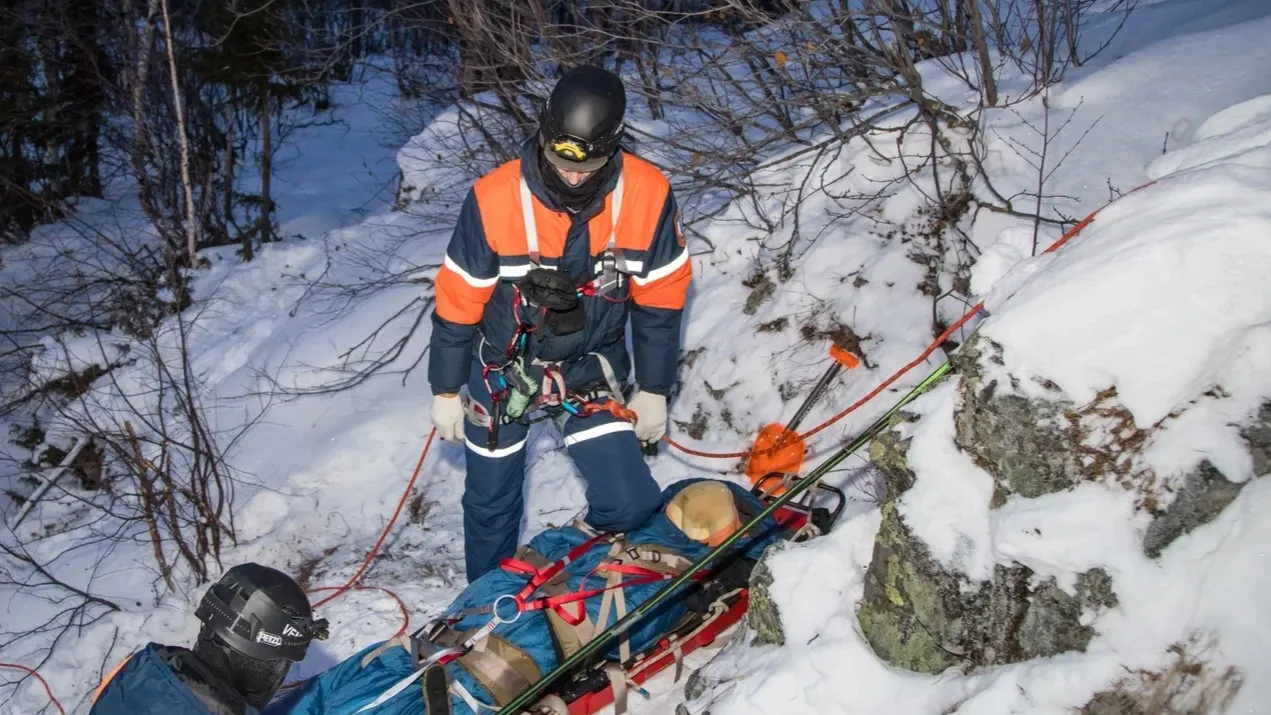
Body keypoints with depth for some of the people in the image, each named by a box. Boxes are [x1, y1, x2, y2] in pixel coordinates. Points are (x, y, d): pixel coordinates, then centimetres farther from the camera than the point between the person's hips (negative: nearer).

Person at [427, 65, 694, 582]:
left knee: (629, 506, -9)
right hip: (502, 368, 0)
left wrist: (653, 390, 1)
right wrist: (446, 390, -2)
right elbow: (457, 301, -10)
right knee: (491, 502, 14)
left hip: (592, 369, 1)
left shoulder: (648, 195, -19)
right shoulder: (494, 199, -23)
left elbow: (660, 298, -5)